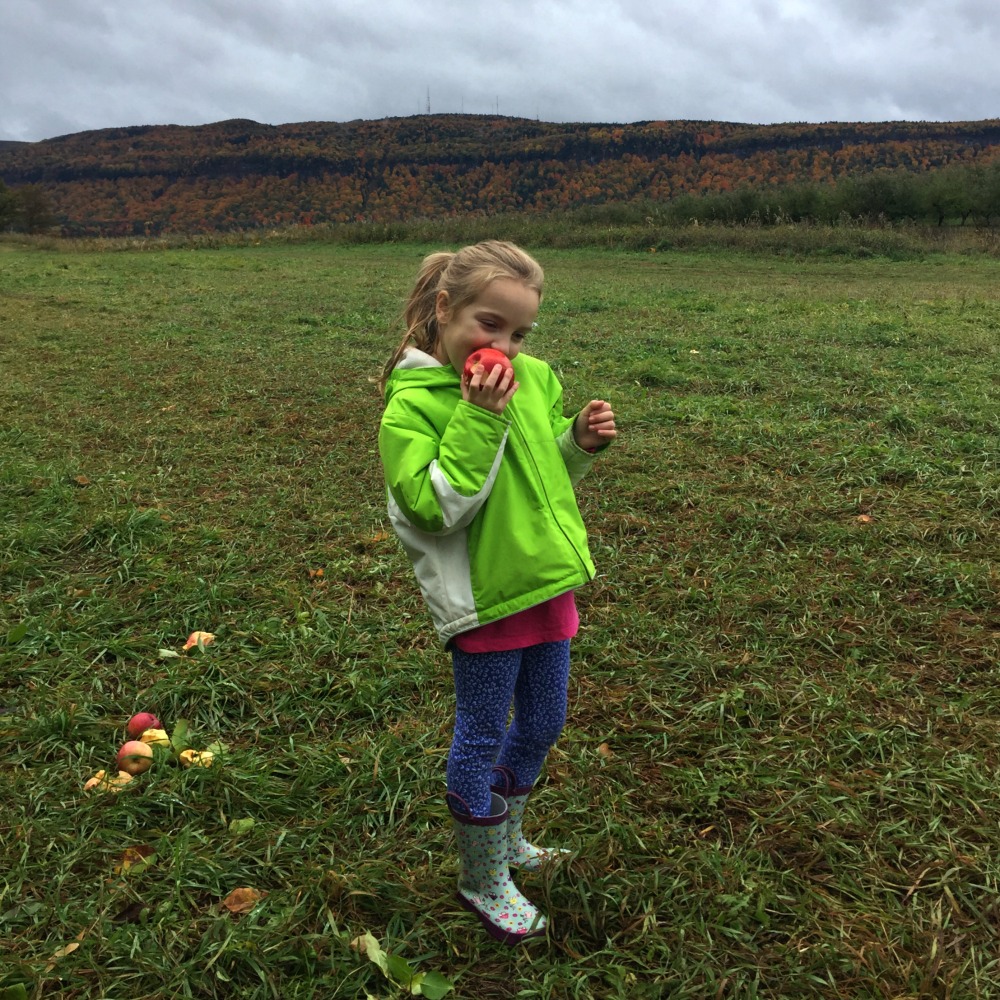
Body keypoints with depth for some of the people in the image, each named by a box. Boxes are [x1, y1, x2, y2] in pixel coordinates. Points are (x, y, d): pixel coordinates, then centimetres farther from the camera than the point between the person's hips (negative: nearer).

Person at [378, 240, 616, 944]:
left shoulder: (535, 378, 3)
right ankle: (483, 881, 32)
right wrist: (479, 419, -28)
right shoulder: (414, 401, -16)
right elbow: (433, 507, -24)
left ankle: (505, 837, 47)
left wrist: (582, 442, -5)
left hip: (548, 581, 7)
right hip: (483, 596, -7)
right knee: (483, 737, 9)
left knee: (542, 726, 21)